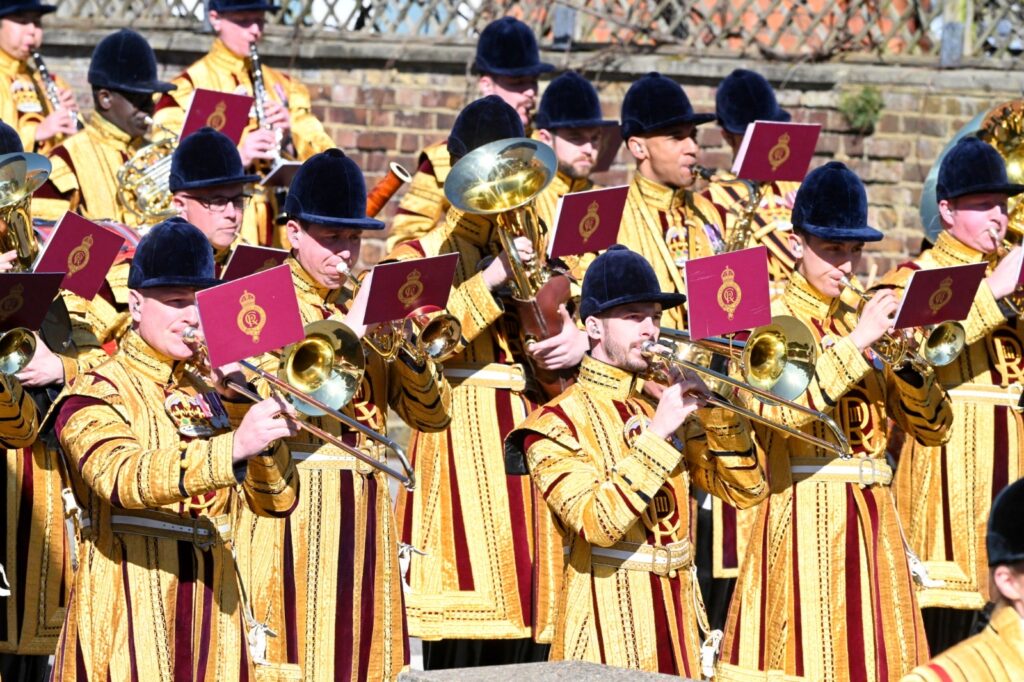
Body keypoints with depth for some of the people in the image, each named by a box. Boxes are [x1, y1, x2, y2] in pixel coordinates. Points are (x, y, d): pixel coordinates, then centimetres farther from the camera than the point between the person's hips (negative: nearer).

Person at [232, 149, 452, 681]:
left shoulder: (362, 307, 17)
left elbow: (432, 413, 9)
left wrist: (405, 345, -7)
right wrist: (349, 328, -19)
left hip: (365, 513, 5)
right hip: (294, 508, -5)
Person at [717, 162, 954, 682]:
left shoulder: (860, 322, 16)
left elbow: (933, 429, 12)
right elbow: (778, 410, -22)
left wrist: (906, 364, -6)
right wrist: (856, 343, -19)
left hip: (872, 520, 6)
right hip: (804, 518, -6)